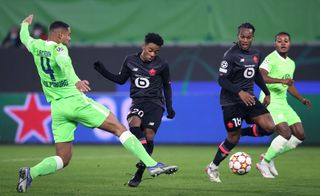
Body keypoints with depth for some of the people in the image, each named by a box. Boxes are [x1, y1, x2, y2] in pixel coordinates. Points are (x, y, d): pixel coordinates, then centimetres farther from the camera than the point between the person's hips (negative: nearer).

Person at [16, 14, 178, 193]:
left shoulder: (36, 46, 11)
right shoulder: (58, 49, -7)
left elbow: (24, 38, 34)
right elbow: (64, 63, -30)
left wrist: (25, 24, 55)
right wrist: (75, 81, -46)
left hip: (57, 108, 7)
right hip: (76, 101, -7)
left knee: (63, 159, 8)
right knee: (119, 128, -4)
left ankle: (31, 173, -16)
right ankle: (152, 165, -13)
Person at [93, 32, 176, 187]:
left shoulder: (161, 65, -2)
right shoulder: (130, 61, 2)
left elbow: (167, 86, 11)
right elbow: (121, 80, 15)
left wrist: (169, 107, 8)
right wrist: (103, 72, 3)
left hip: (155, 103, -2)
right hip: (138, 102, 2)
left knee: (148, 136, -14)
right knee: (133, 123, -31)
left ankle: (139, 174, -2)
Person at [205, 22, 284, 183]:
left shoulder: (256, 54, 8)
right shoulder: (231, 55, -14)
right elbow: (222, 79, -17)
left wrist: (266, 93, 23)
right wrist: (240, 92, -28)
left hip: (249, 98, 6)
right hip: (231, 101, -6)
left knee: (270, 127, -10)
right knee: (233, 138, -2)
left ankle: (241, 132, 14)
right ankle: (213, 168, 18)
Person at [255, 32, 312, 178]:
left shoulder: (291, 63, 16)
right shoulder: (271, 59, -11)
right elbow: (261, 76, -28)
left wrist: (302, 99, 16)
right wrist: (281, 80, -39)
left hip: (283, 102, 8)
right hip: (270, 100, -8)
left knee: (300, 135, 1)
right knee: (286, 133, -22)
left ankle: (269, 157, 12)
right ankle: (264, 163, -7)